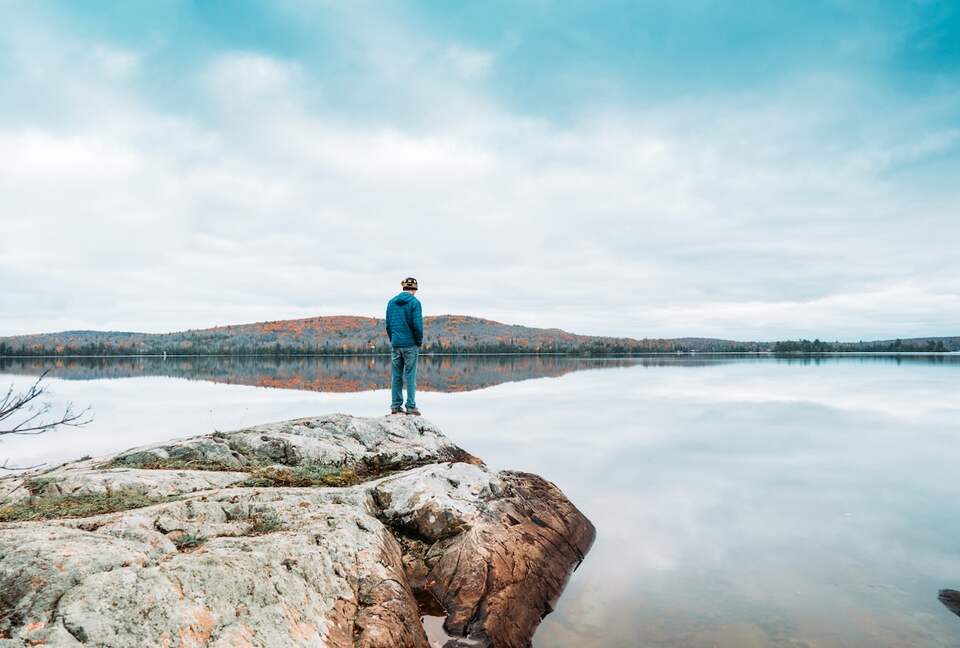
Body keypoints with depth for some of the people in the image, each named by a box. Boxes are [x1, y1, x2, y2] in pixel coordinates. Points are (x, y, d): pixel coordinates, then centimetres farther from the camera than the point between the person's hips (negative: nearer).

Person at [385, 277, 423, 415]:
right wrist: (419, 342, 1)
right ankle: (411, 407, 2)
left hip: (396, 345, 5)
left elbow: (388, 325, 9)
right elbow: (418, 325, -12)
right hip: (410, 344, -4)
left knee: (396, 376, 8)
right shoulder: (414, 302, -7)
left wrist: (393, 340, 15)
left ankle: (395, 406, 12)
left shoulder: (391, 302, 9)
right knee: (410, 376, 0)